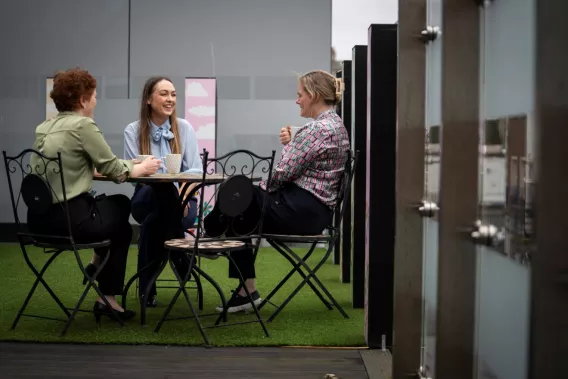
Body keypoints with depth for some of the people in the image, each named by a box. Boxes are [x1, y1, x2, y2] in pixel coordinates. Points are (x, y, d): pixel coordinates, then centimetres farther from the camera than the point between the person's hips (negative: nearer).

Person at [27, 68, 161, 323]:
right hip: (68, 218, -8)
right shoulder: (82, 125, -12)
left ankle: (100, 264, 30)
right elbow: (113, 169, -7)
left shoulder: (44, 127, 12)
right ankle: (108, 299, 26)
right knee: (122, 225, 23)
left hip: (39, 217, 8)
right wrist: (141, 168, 12)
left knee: (119, 204, 26)